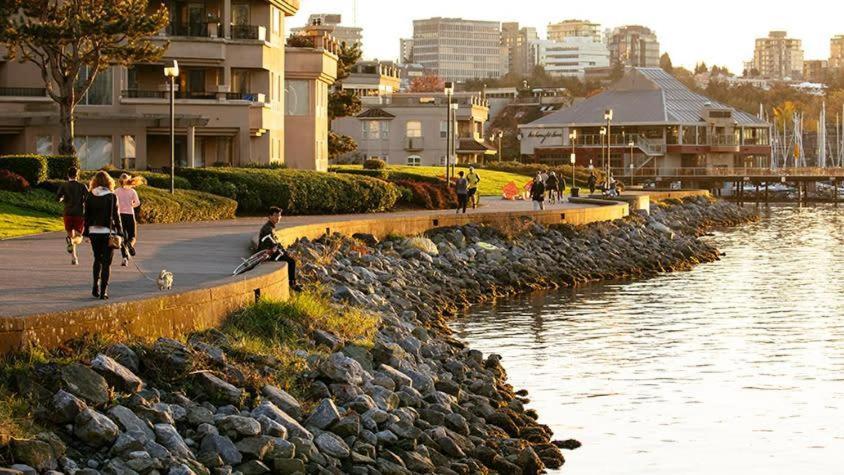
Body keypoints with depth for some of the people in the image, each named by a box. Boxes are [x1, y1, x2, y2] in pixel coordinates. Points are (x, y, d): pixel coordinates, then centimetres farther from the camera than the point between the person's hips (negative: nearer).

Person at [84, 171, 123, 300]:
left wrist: (86, 233, 11)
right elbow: (116, 216, -6)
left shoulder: (90, 197, 0)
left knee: (97, 259, 20)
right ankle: (103, 291, -2)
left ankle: (96, 287, 11)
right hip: (108, 232, -2)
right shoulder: (112, 196, -7)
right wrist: (119, 232, 1)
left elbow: (86, 216, 4)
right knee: (106, 262, 3)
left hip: (94, 232, 3)